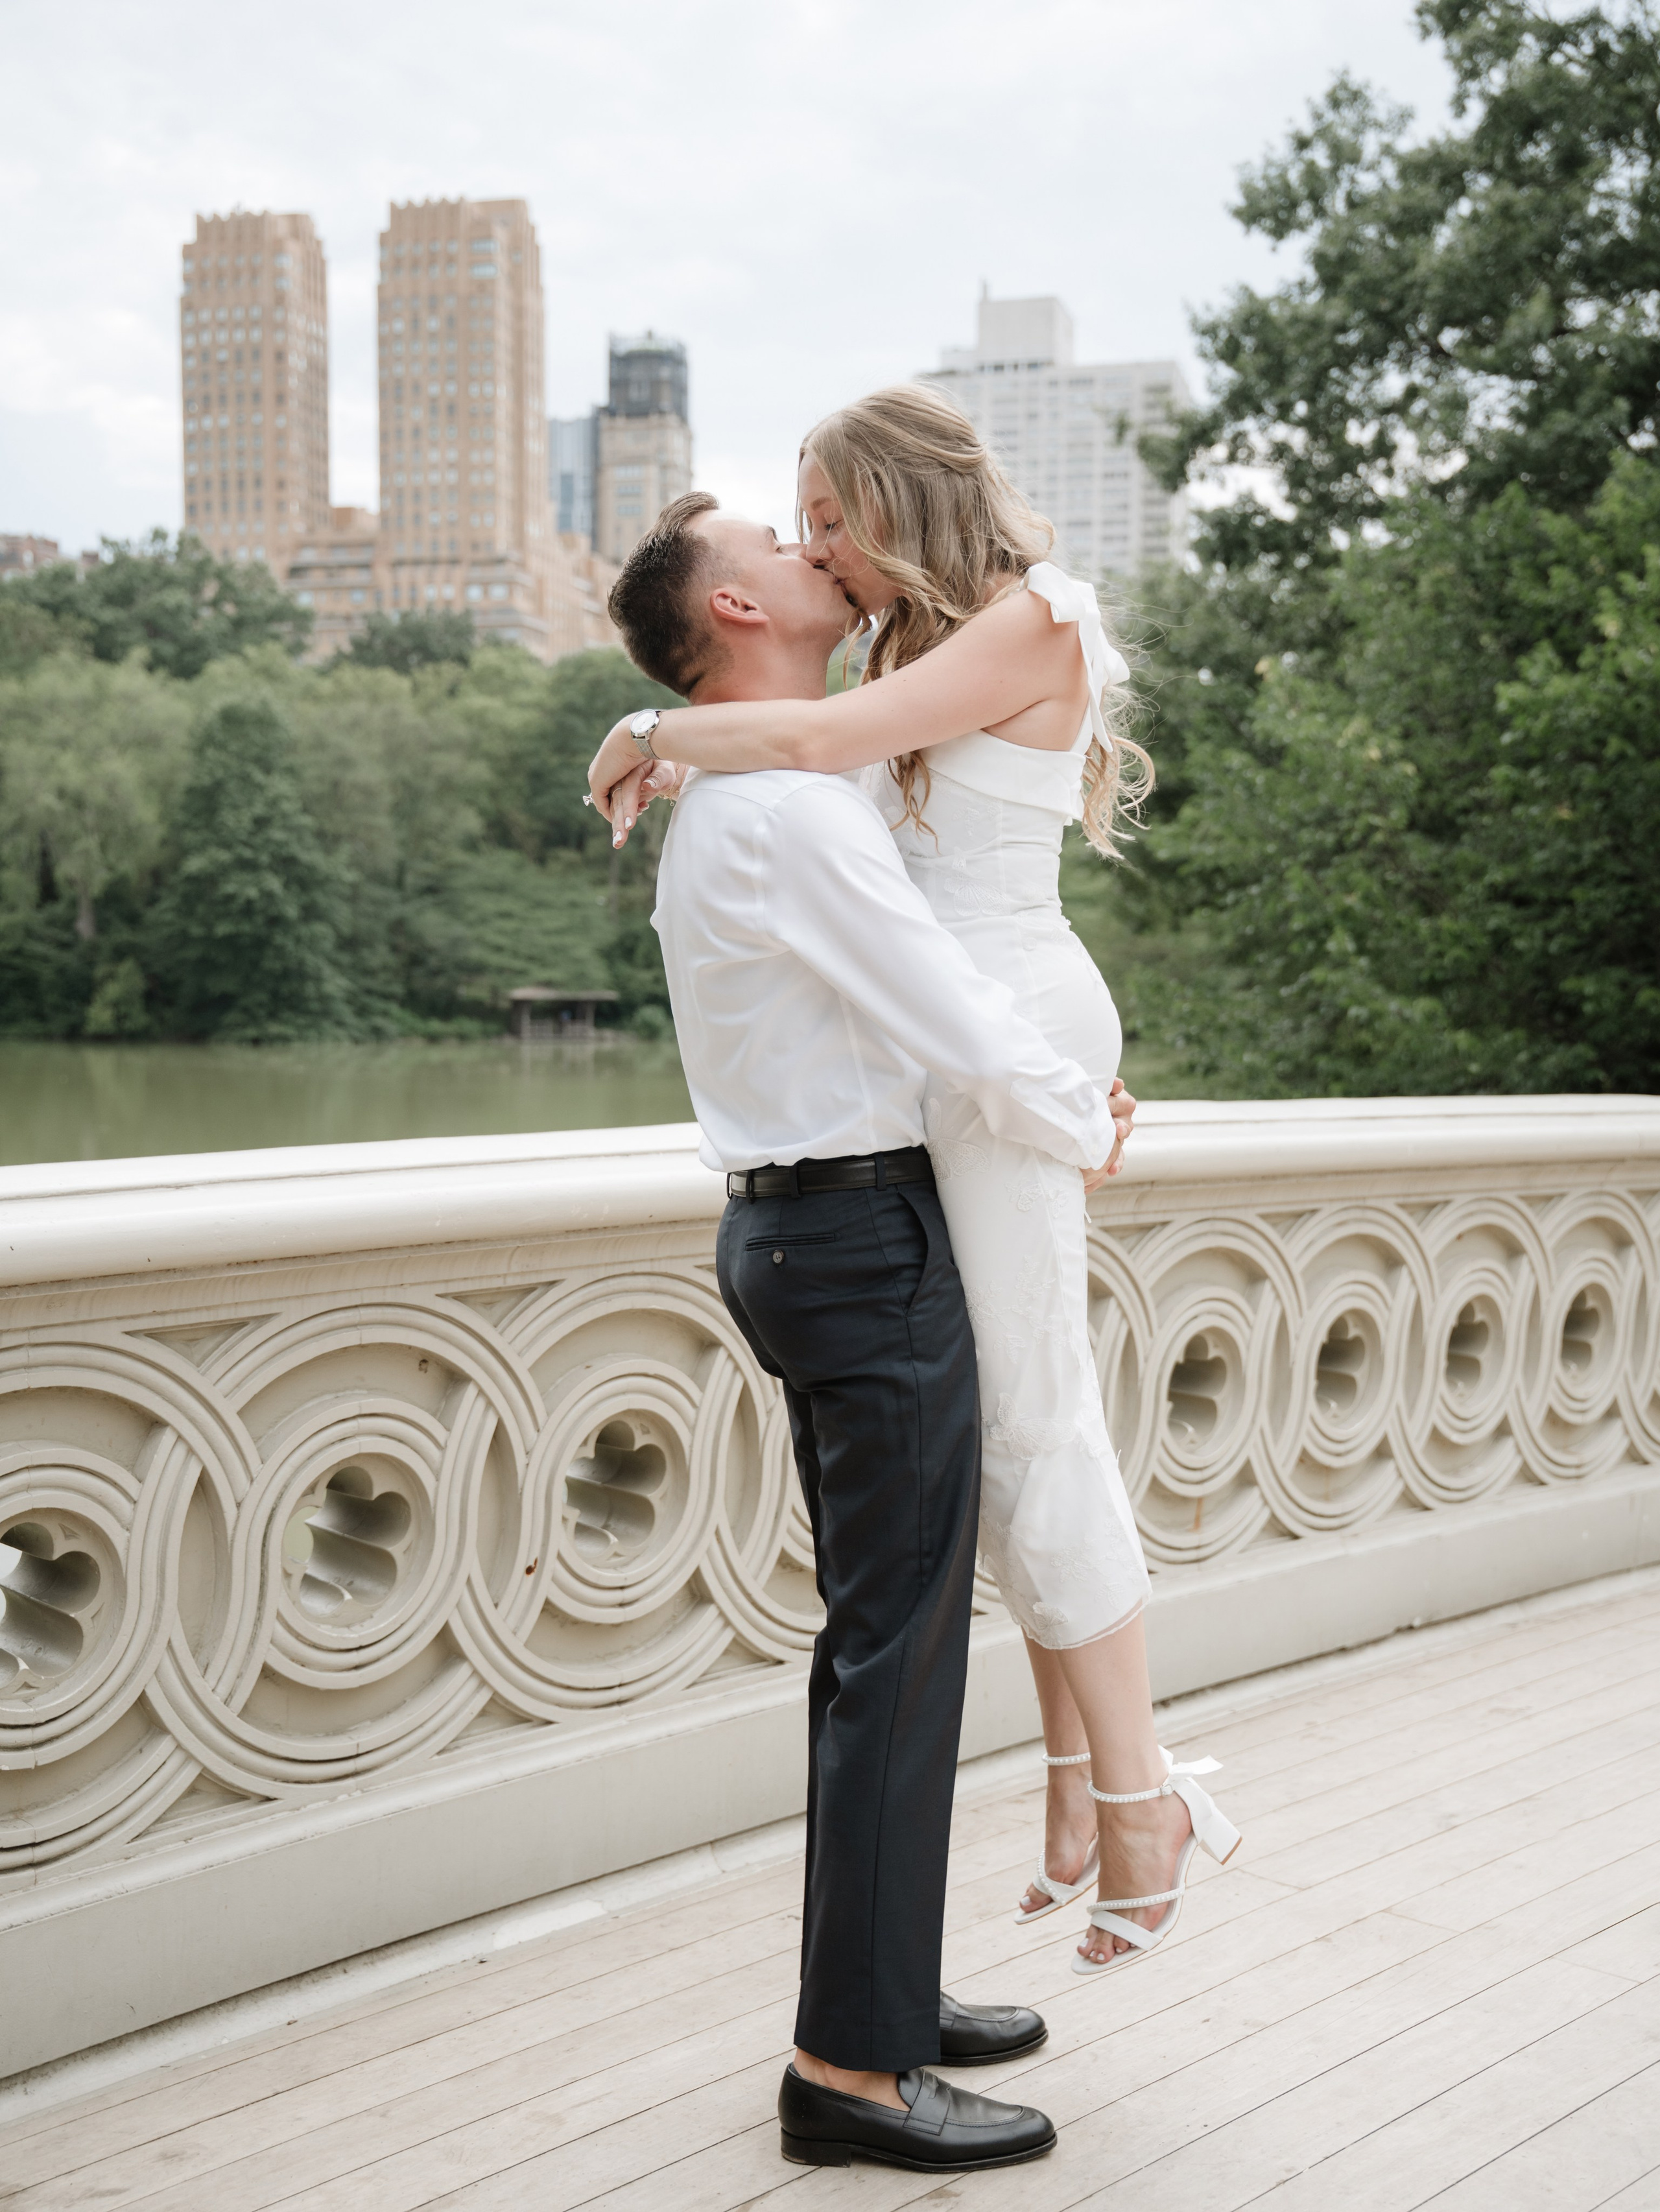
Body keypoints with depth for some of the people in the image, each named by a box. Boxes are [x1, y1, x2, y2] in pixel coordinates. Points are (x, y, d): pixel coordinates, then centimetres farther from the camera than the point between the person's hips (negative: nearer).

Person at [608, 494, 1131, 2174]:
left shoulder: (723, 802, 16)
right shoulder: (793, 809, -17)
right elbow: (962, 1031, -19)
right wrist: (1087, 1132, 0)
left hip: (790, 1223, 10)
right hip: (866, 1234, -10)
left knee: (881, 1635, 16)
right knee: (898, 1644, -5)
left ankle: (878, 1987, 27)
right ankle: (851, 2064, 2)